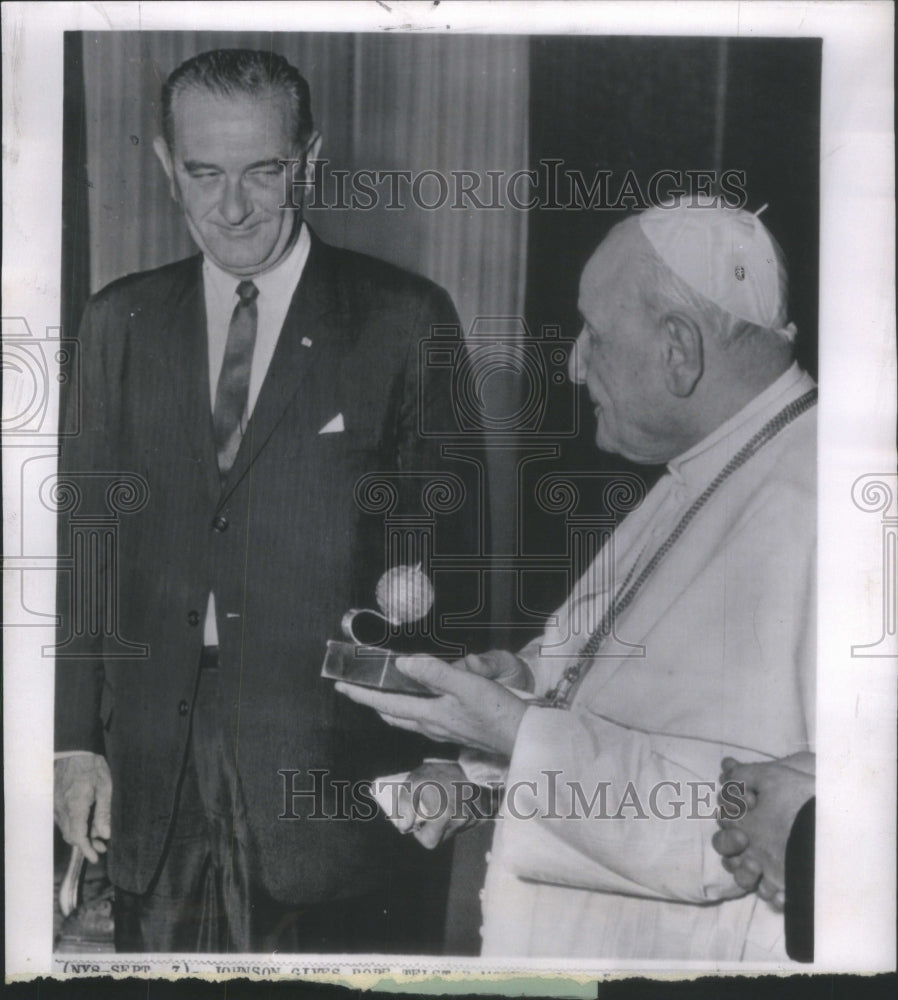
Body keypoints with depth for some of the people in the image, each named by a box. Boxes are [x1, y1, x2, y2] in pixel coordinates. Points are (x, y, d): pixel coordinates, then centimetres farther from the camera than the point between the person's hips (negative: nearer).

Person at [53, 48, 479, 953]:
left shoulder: (404, 321, -3)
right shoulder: (121, 321, 9)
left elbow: (449, 541, -3)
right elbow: (83, 539, 9)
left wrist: (440, 767, -7)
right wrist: (74, 741, 4)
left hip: (336, 767, -3)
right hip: (154, 769, 3)